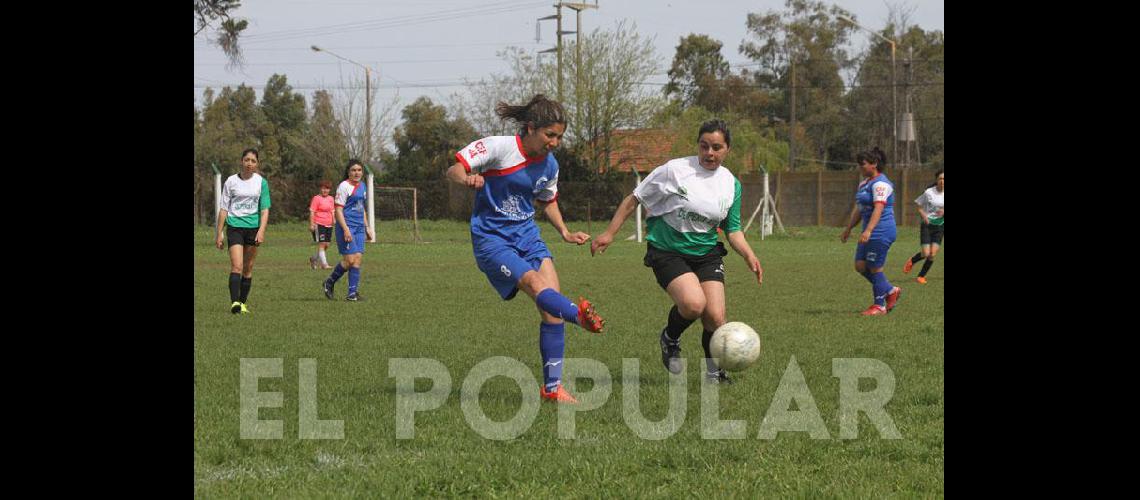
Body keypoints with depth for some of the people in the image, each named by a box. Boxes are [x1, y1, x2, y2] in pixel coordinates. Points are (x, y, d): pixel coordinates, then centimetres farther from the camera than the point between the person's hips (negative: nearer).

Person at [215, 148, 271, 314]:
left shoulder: (261, 182, 4)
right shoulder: (231, 181, 1)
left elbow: (264, 210, 2)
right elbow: (224, 209, 5)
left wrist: (261, 231, -12)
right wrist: (219, 234, 2)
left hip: (253, 227, 2)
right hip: (234, 227, -2)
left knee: (248, 268, 7)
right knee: (237, 266, -17)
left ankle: (243, 303, 16)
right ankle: (234, 302, -26)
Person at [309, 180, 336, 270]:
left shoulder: (331, 199, 14)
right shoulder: (317, 198, -5)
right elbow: (312, 212, -8)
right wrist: (312, 224, -15)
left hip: (328, 225, 7)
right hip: (319, 224, -7)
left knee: (326, 245, 7)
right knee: (321, 244, -9)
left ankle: (313, 259, 27)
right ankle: (324, 264, -9)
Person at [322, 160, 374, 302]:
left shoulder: (362, 187, 15)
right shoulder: (344, 186, -9)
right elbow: (338, 209, -13)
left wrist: (367, 228, 22)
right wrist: (346, 229, -21)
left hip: (359, 228, 7)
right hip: (347, 226, -7)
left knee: (357, 258, -1)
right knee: (349, 259, -10)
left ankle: (353, 293, 1)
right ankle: (329, 283, 10)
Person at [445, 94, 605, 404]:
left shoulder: (549, 165, 6)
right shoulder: (500, 148, -12)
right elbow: (453, 170, -13)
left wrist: (565, 233, 9)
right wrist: (467, 180, -36)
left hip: (527, 235, 6)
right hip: (491, 239, -6)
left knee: (552, 305, -9)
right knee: (537, 285, -30)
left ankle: (552, 387, -3)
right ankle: (581, 316, -58)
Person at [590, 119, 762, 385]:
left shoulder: (731, 184, 3)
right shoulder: (675, 170, -11)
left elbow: (733, 231, 11)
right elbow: (635, 199, -4)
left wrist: (749, 255, -8)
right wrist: (609, 233, -6)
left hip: (707, 253, 4)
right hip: (667, 251, -4)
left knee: (715, 317, -11)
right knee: (693, 303, -29)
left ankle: (713, 371, 16)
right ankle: (670, 338, 5)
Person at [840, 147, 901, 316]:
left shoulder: (880, 184, -15)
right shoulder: (864, 183, 16)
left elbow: (878, 208, -25)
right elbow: (858, 209, 24)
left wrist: (868, 231, -35)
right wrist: (848, 229, 26)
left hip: (881, 232, -10)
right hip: (870, 233, 10)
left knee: (874, 268, -4)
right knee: (860, 266, 6)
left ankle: (880, 305, 7)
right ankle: (891, 291, 19)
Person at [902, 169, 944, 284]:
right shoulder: (928, 192, -10)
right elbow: (920, 208, -2)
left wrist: (943, 212, -16)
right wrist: (924, 216, -22)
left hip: (940, 226, 3)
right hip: (927, 225, -3)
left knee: (933, 254, -6)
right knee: (926, 254, -9)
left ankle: (921, 276, 13)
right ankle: (911, 262, 24)